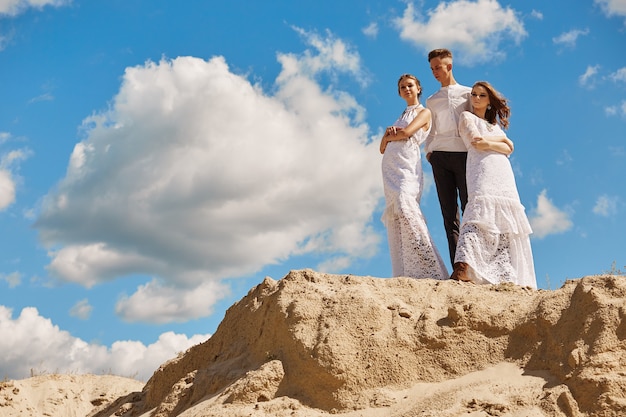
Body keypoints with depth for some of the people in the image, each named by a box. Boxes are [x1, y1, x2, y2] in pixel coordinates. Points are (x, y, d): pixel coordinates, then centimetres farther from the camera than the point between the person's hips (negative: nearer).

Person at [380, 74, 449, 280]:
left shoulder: (424, 112, 11)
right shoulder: (401, 116, 30)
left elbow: (407, 132, -7)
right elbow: (382, 148, 23)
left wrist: (388, 136, 10)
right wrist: (390, 132, 2)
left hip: (407, 166, -7)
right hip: (390, 169, 7)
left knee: (405, 208, -29)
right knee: (394, 214, -9)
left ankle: (428, 269, -32)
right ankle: (404, 274, -16)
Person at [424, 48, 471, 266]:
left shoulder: (468, 93, 13)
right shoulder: (431, 101, 23)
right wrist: (427, 151, 6)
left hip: (464, 153, -2)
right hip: (440, 156, 3)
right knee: (449, 212, -4)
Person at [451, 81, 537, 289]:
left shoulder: (495, 124, 31)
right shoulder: (467, 117, 17)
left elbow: (508, 149, 14)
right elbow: (476, 142, -2)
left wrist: (488, 142, -3)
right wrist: (501, 140, 10)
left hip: (503, 174, 6)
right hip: (482, 170, -6)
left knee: (506, 222, -6)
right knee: (480, 209, -28)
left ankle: (506, 276, -13)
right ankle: (463, 267, -44)